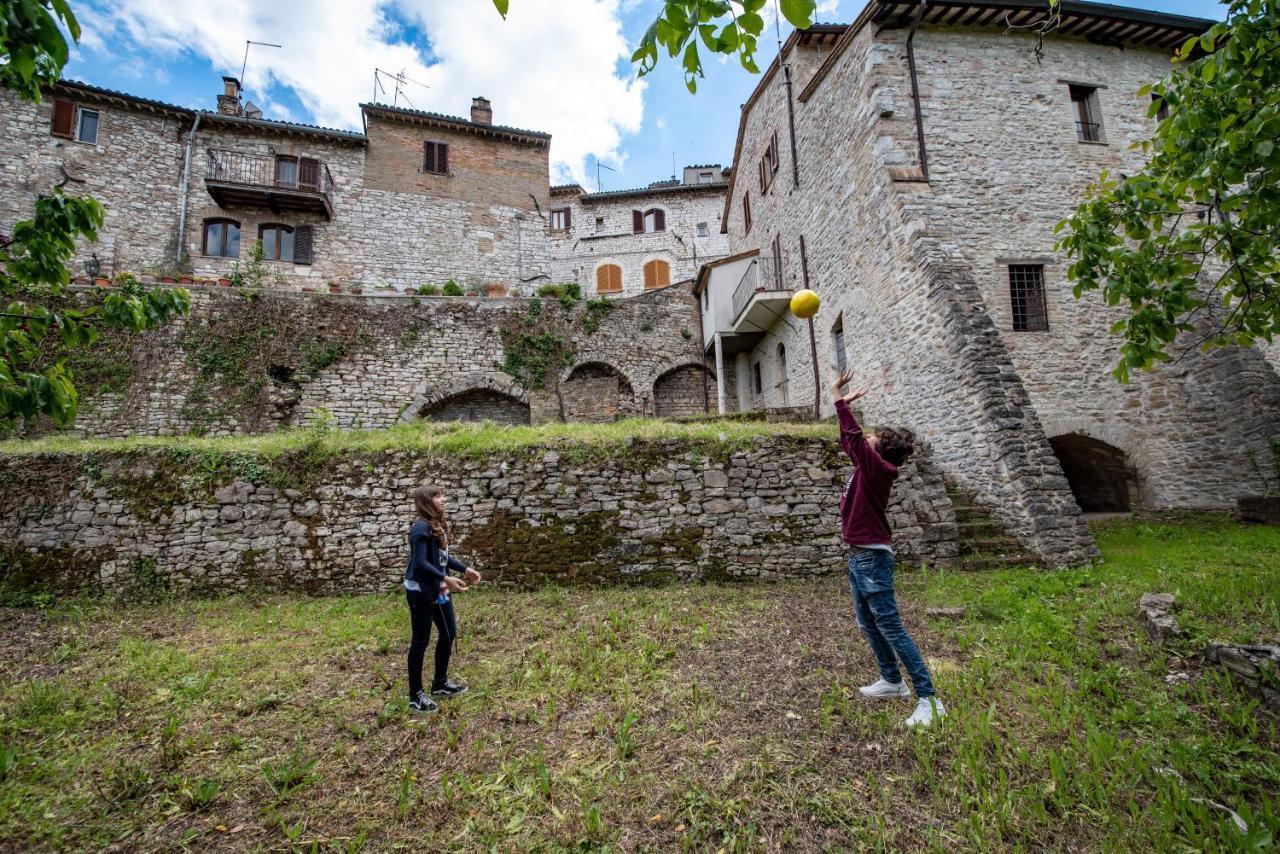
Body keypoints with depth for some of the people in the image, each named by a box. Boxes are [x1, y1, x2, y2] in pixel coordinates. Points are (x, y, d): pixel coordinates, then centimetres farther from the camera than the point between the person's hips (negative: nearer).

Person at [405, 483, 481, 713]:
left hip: (438, 591, 10)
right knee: (421, 641, 3)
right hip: (421, 592, -10)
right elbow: (420, 563, -26)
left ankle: (440, 683, 35)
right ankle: (415, 695, 20)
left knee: (449, 633, 18)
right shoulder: (421, 527, -21)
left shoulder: (438, 524, 8)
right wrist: (446, 579, -30)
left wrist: (465, 569, 14)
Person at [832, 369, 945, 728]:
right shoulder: (867, 467, 8)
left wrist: (840, 399, -13)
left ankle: (928, 699, 3)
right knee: (868, 625, 17)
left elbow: (854, 437, -23)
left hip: (873, 558, -9)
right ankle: (892, 681, 29)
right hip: (859, 557, 9)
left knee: (891, 628, -5)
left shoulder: (878, 468, -15)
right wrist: (844, 403, 18)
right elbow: (851, 441, 20)